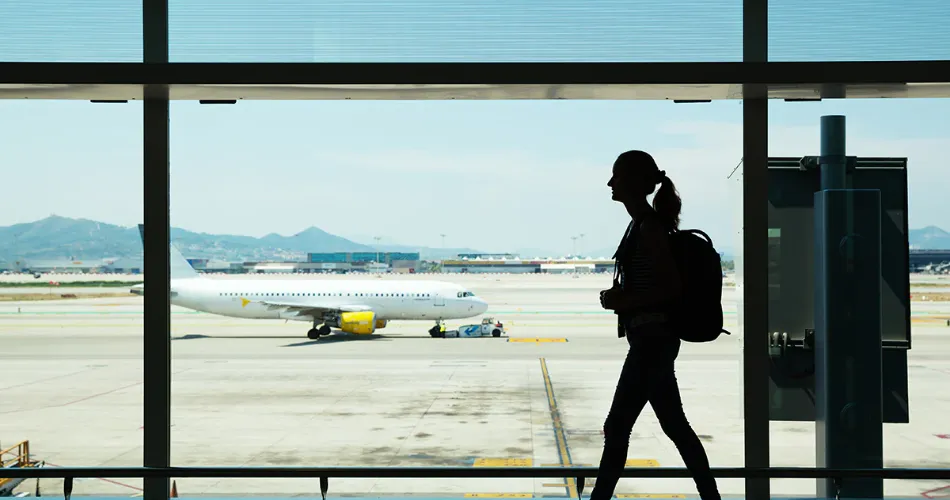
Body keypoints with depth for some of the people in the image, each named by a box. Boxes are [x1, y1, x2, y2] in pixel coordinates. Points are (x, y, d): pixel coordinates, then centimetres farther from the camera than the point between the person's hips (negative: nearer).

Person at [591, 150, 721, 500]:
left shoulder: (649, 228, -15)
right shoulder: (642, 224, 14)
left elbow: (671, 287, -20)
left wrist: (623, 301, -17)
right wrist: (619, 297, 8)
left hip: (652, 340, -10)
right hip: (653, 339, 10)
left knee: (616, 428, -5)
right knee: (676, 426, 14)